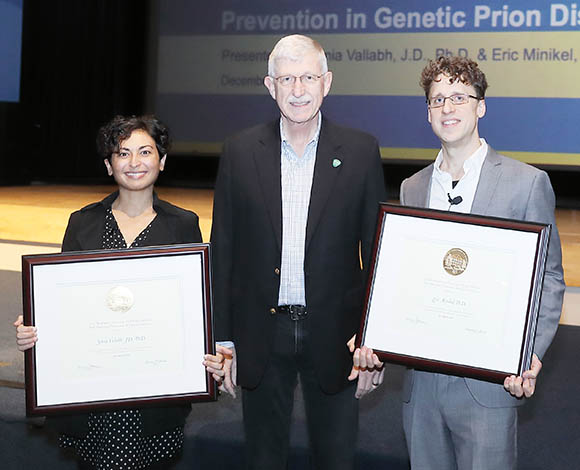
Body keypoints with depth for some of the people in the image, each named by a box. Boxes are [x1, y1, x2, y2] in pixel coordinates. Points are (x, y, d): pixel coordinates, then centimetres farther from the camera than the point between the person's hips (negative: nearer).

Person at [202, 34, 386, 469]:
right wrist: (223, 339, 1)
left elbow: (376, 250, 0)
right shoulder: (241, 152, 0)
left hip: (333, 335, -1)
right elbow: (223, 251, 3)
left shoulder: (361, 151, -3)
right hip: (260, 336, 1)